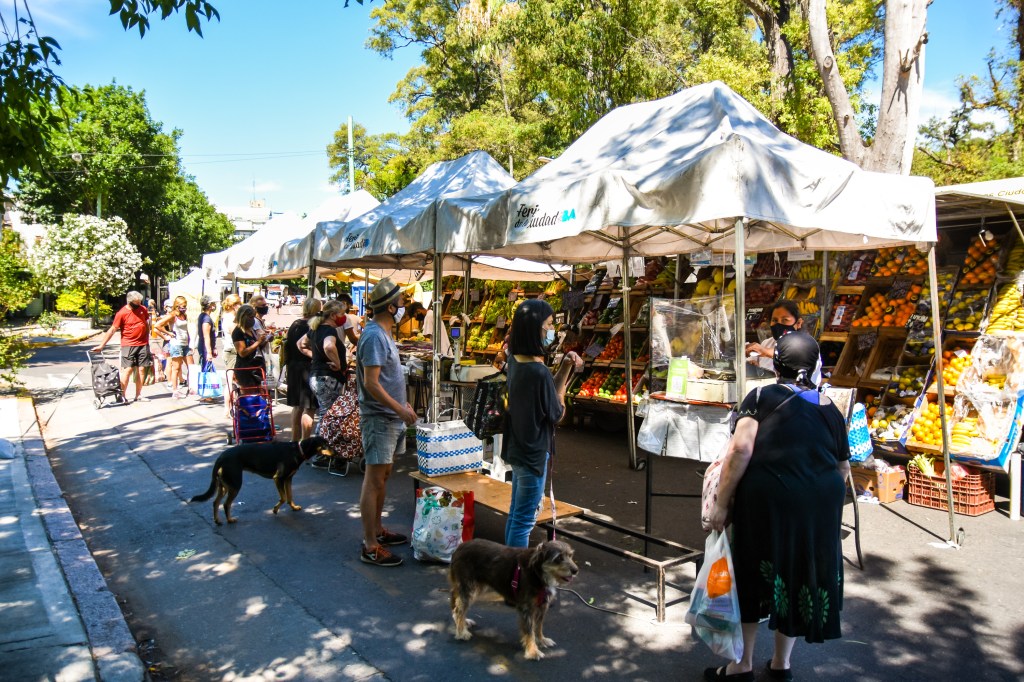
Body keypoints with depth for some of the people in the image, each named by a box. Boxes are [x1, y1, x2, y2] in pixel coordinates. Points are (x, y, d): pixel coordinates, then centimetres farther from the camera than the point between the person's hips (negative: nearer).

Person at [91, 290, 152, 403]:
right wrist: (101, 345, -9)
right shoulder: (122, 313, -9)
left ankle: (138, 395, 10)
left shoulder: (143, 309, 5)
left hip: (143, 344, 4)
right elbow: (112, 330, -8)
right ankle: (122, 395, -5)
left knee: (140, 369, 5)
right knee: (128, 369, -8)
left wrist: (147, 339, 17)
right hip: (128, 345, -4)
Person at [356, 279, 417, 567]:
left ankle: (377, 530, 31)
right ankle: (370, 546, 2)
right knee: (374, 481, -5)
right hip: (379, 418, -10)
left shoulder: (383, 333, 13)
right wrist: (400, 410, -22)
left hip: (390, 417, 10)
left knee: (383, 476, 18)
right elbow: (371, 383, -23)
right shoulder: (374, 336, -19)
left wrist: (403, 405, 19)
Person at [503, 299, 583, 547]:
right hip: (533, 454, -9)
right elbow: (557, 413, -14)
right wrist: (565, 372, -9)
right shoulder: (538, 371, -26)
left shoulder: (515, 360, 0)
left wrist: (564, 369, -6)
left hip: (518, 448, 9)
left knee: (515, 515, 21)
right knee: (524, 520, 4)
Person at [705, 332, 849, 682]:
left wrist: (722, 502, -11)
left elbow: (740, 449, -16)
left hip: (768, 499, -4)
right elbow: (843, 469, 14)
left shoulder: (762, 397, -4)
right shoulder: (829, 408, 8)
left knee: (754, 575, 13)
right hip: (821, 504, 4)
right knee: (802, 575, 19)